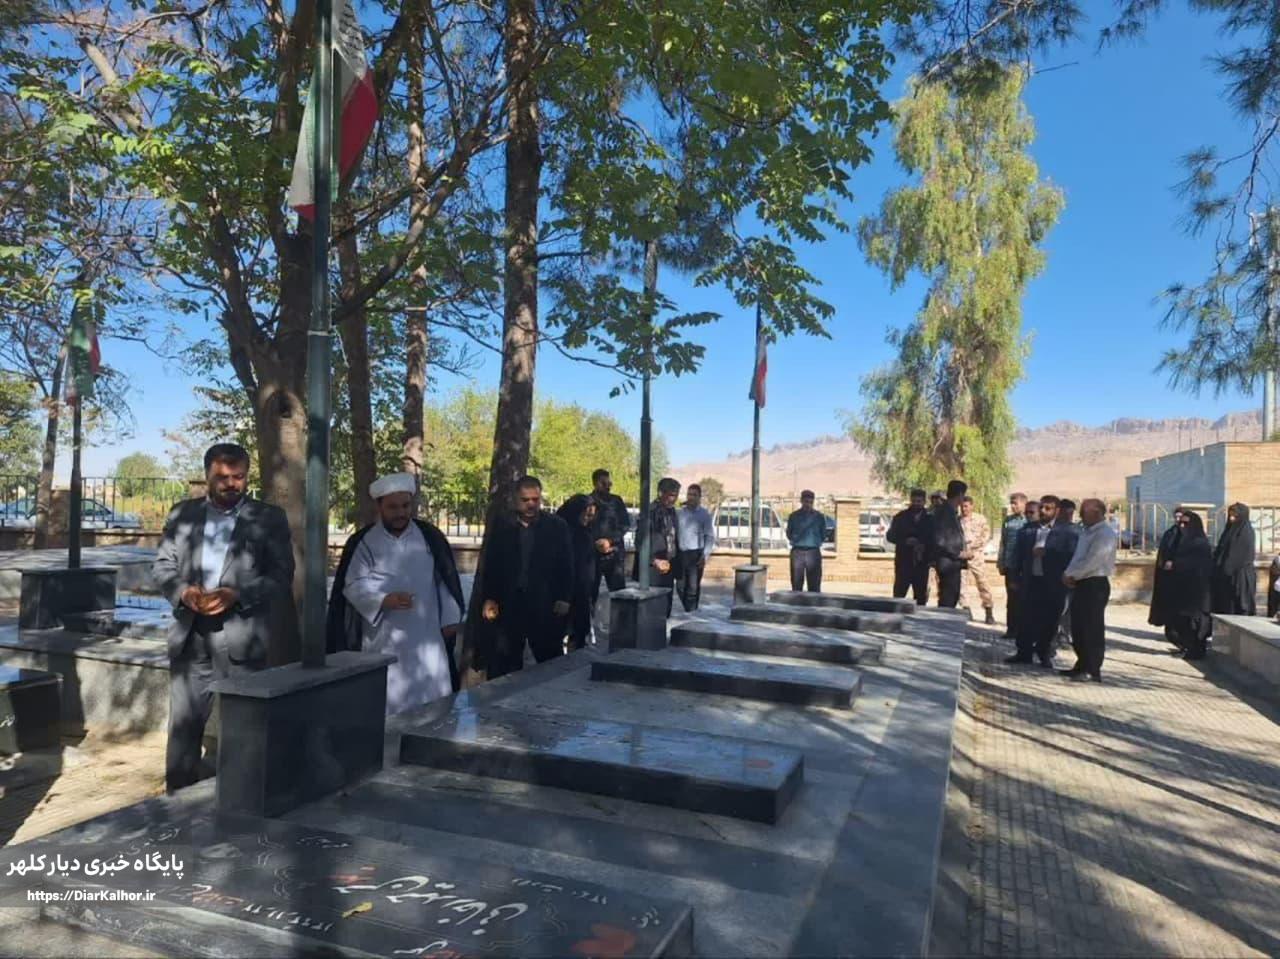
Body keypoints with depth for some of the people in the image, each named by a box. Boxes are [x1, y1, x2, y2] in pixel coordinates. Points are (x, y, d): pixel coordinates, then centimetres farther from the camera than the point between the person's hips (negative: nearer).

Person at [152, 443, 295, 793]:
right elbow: (162, 565, 9)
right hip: (190, 636, 3)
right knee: (183, 724, 11)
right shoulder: (183, 513, 10)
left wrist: (237, 595, -19)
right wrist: (183, 591, -12)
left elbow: (282, 576, -5)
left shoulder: (269, 518, 0)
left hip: (242, 638, -3)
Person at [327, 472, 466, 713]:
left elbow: (444, 580, 11)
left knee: (431, 698, 3)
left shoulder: (430, 537, 6)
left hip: (426, 635, 2)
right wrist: (385, 600, -24)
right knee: (388, 700, -2)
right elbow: (354, 585, -7)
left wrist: (449, 620, 7)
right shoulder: (363, 542, -1)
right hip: (384, 638, -2)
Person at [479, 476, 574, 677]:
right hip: (509, 606, 2)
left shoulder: (557, 527, 1)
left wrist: (564, 599, -6)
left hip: (546, 607, -1)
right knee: (504, 666, 6)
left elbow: (566, 566, 1)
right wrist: (489, 598, 0)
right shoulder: (502, 528, 6)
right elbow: (491, 567, 8)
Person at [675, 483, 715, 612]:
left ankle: (691, 613, 6)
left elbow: (710, 536, -1)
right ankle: (687, 611, 22)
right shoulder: (679, 512, 8)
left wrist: (705, 556, -9)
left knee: (693, 586, -2)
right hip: (681, 553, 3)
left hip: (696, 554, -3)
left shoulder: (704, 514, 0)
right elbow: (674, 533, 10)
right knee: (681, 586, 6)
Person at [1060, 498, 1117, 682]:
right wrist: (1069, 574, -1)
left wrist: (1072, 575, -12)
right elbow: (1077, 557, 16)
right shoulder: (1086, 532, 16)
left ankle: (1093, 671, 2)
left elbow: (1092, 561, -20)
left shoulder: (1106, 534, -14)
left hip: (1095, 584, -9)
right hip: (1081, 584, 9)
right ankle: (1082, 666, 24)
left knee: (1093, 629, -4)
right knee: (1078, 627, 13)